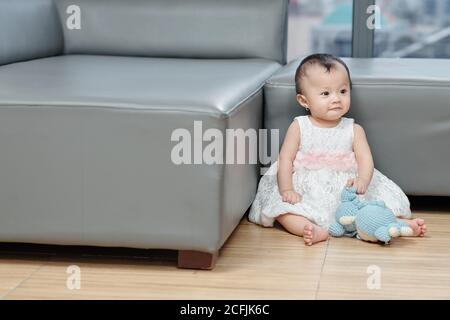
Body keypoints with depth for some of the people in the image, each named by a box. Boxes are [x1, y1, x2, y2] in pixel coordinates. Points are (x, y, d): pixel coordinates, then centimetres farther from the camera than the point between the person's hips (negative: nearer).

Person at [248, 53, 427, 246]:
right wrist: (287, 189, -18)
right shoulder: (299, 127, 1)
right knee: (281, 207, -29)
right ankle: (316, 231, -46)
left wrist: (362, 180, -29)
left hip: (345, 189, 2)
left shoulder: (354, 130, 4)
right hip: (307, 191, -2)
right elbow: (286, 159, -2)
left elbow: (365, 159, -6)